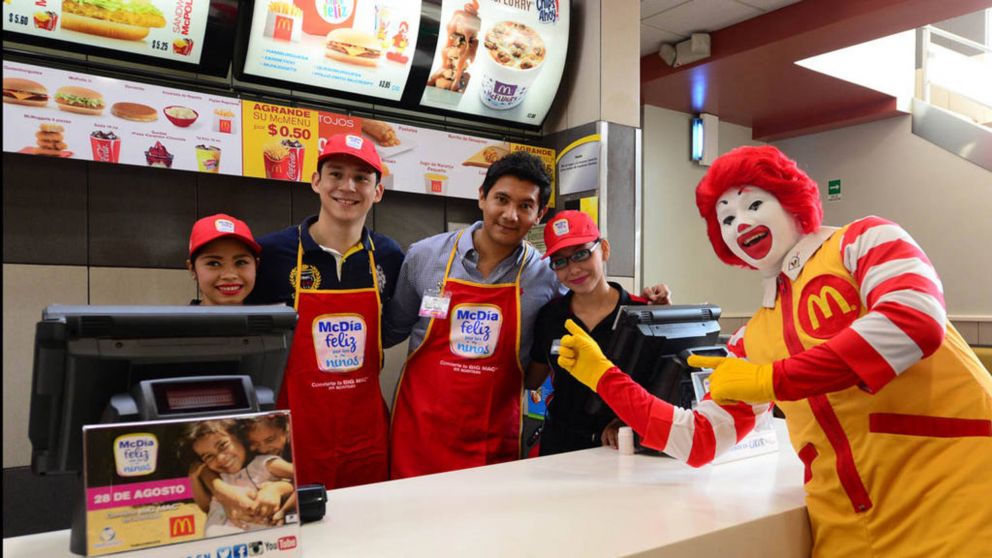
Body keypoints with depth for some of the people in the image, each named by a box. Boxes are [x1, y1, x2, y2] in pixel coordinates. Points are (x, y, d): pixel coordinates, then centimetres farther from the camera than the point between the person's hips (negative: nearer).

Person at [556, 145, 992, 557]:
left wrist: (771, 380, -17)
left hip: (956, 498, -5)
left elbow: (916, 321, -19)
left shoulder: (863, 240, 1)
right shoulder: (751, 341, 13)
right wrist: (603, 376, 11)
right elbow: (699, 442, 13)